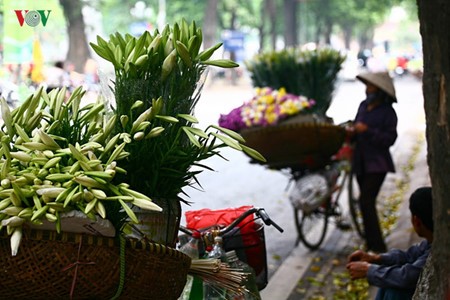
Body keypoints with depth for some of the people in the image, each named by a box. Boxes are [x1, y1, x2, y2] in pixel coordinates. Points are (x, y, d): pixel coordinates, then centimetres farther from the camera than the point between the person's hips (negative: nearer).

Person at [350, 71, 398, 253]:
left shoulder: (388, 112, -9)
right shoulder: (363, 106, 10)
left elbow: (390, 139, -16)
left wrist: (367, 131, -22)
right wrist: (352, 132, -1)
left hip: (377, 164, -7)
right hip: (361, 161, 7)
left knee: (366, 201, -15)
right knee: (366, 202, 14)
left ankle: (377, 246, -11)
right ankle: (372, 243, 27)